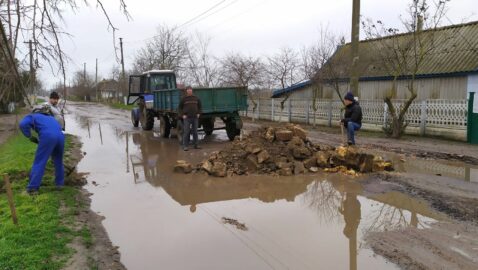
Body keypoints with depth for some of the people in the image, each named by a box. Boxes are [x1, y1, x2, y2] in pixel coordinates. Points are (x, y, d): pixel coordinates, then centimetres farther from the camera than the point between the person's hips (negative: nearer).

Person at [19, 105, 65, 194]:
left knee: (39, 162, 3)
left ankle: (33, 188, 3)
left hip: (47, 137, -5)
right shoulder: (51, 118, 41)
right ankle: (60, 183, 32)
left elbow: (23, 124, 4)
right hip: (60, 136, 5)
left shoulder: (32, 116, 24)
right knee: (58, 161, 24)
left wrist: (30, 136, 14)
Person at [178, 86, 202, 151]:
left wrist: (198, 113, 6)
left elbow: (199, 106, 18)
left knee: (195, 131, 7)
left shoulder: (196, 98, 8)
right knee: (186, 132, -4)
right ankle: (185, 146, 0)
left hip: (195, 117, 3)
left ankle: (195, 144, 15)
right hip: (187, 118, -3)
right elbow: (180, 108, 6)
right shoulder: (184, 99, 1)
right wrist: (182, 115, -5)